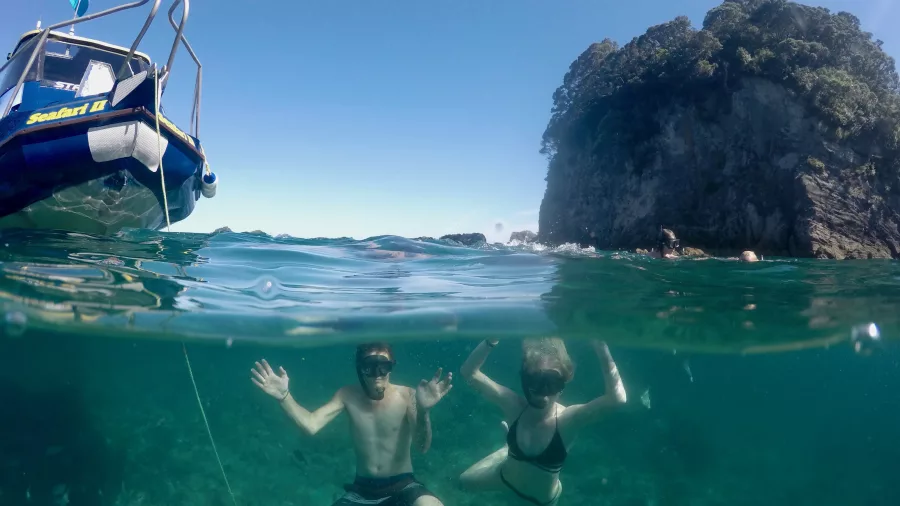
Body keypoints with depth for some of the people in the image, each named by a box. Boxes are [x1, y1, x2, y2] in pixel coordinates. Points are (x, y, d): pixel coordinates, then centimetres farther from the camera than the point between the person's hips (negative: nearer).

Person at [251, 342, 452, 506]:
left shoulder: (406, 396, -12)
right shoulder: (348, 396, -3)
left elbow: (423, 446, -23)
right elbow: (311, 425, -13)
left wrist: (423, 411, -43)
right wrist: (284, 397, -29)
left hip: (403, 487, -2)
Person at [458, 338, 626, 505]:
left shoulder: (567, 419, -36)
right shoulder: (514, 406, -30)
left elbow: (617, 397, -53)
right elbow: (469, 372, -36)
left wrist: (600, 344, -62)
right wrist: (492, 339, -51)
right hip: (506, 477, 2)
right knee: (465, 481, 26)